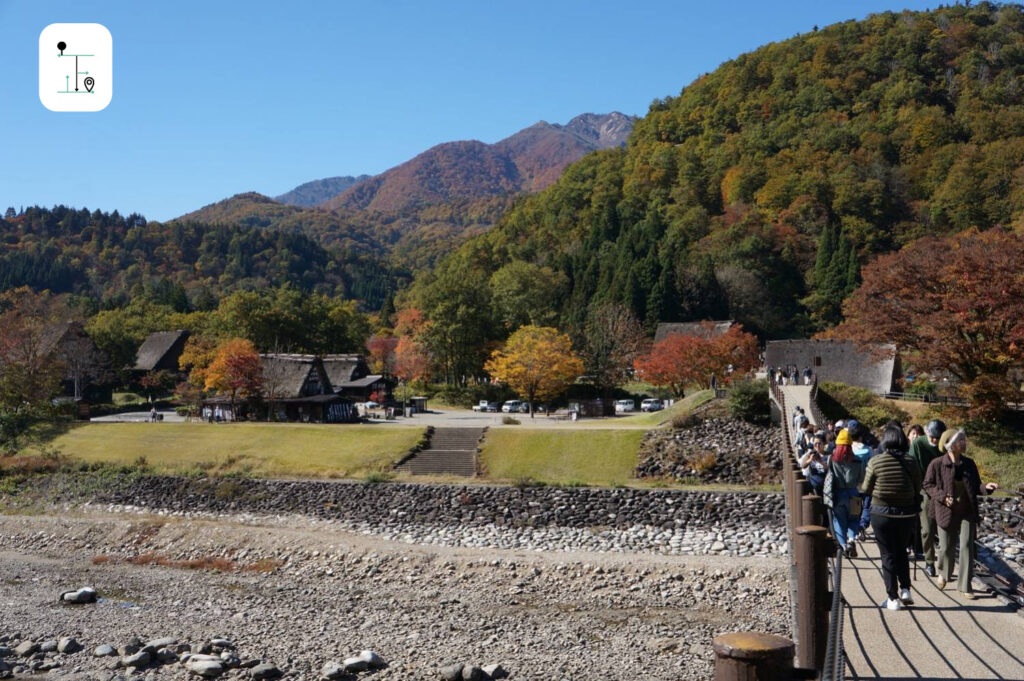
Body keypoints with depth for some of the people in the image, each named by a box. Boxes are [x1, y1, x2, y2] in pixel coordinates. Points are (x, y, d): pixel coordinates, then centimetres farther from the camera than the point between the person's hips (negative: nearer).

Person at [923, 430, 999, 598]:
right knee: (946, 547, 7)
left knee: (967, 546, -3)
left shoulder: (969, 463, 2)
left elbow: (975, 487, 10)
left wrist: (986, 488, -11)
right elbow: (927, 484, -2)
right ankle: (944, 574, 37)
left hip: (967, 513, 3)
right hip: (947, 512, -3)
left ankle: (965, 585, 7)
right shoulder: (937, 464, -10)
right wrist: (942, 496, -17)